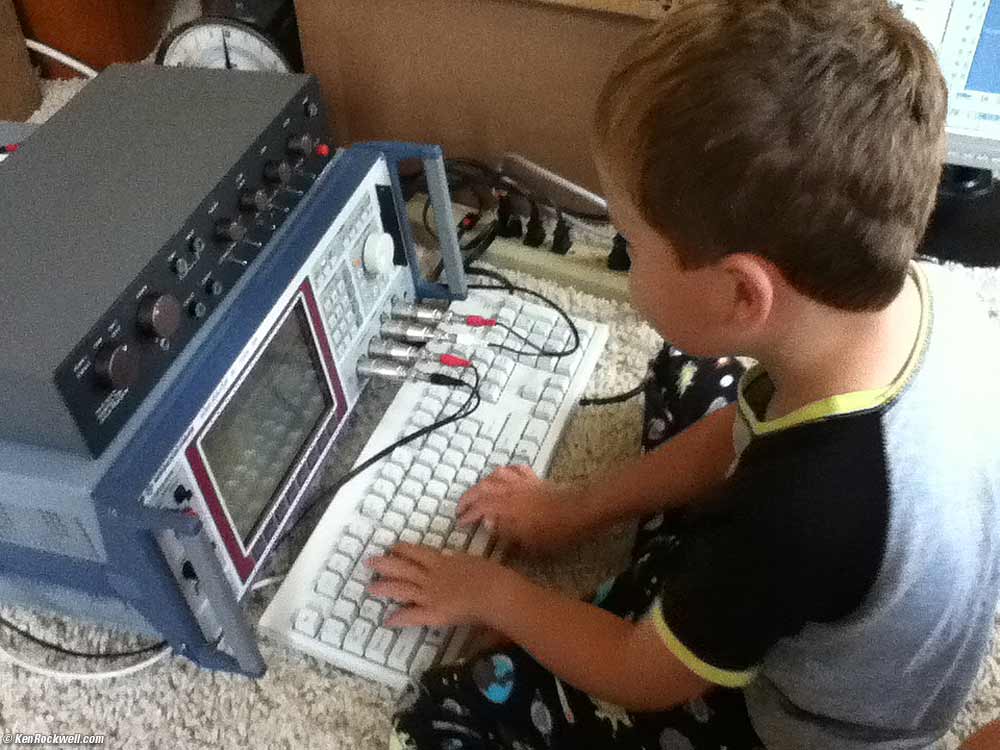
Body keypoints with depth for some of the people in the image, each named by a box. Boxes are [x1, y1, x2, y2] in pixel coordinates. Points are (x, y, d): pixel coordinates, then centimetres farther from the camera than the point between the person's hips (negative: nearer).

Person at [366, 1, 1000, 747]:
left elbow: (646, 677, -22)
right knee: (685, 376, 19)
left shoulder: (806, 507, -44)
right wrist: (578, 504, 3)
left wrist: (491, 591, -7)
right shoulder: (920, 291, -23)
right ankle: (681, 582, 18)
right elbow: (747, 430, -3)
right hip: (827, 619, 7)